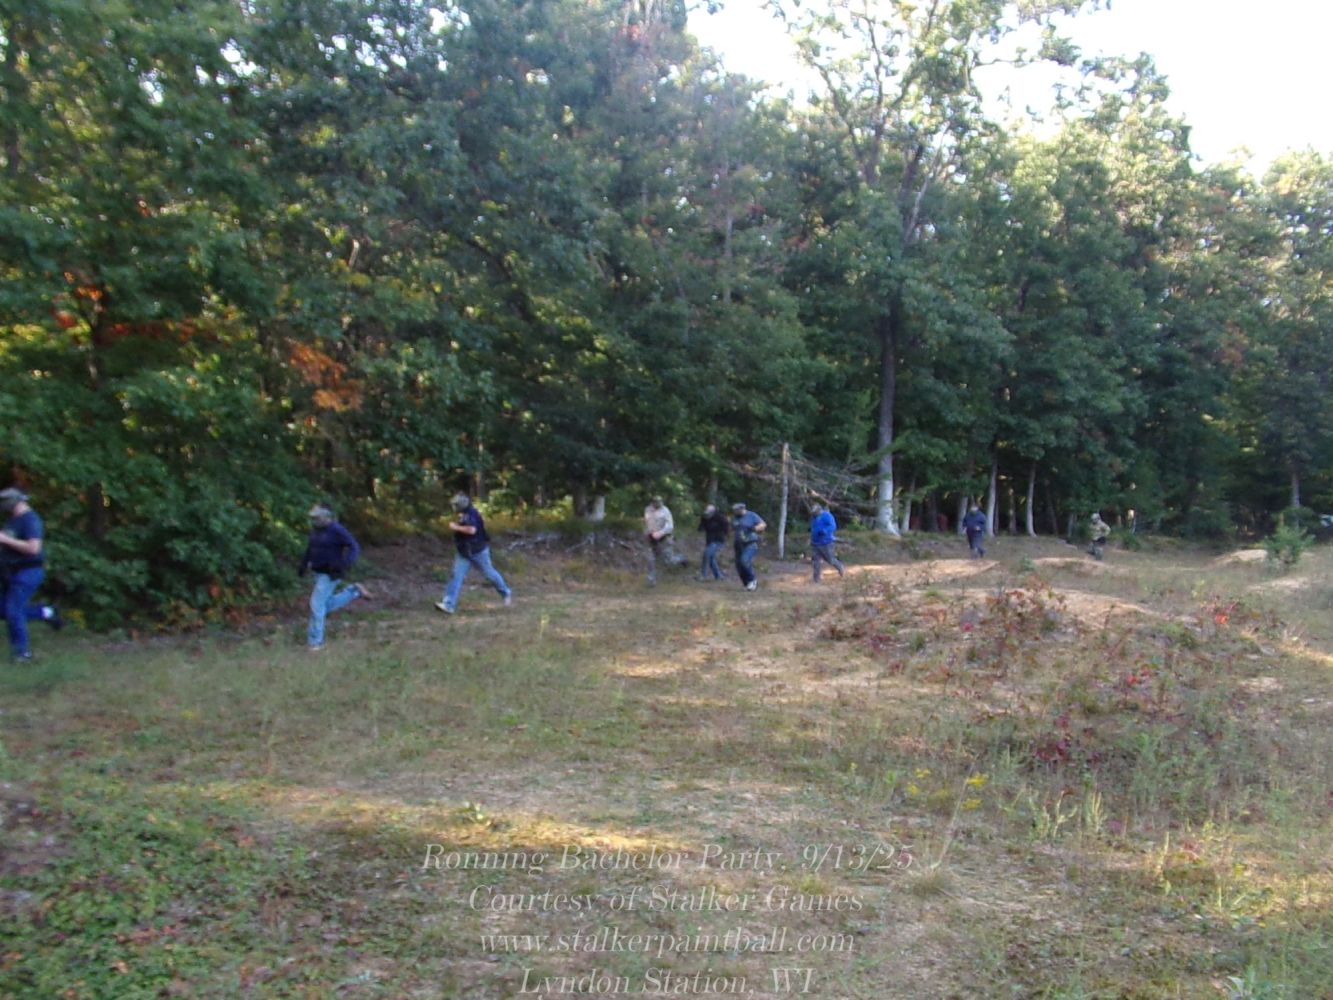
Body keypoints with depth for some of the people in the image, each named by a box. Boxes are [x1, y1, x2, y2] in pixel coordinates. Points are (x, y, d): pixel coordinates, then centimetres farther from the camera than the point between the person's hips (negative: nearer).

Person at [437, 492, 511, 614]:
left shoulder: (471, 514, -21)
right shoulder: (462, 515, 9)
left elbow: (471, 530, -36)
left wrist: (456, 527, -26)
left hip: (478, 551, -8)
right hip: (464, 552, 8)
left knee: (489, 573, 8)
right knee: (456, 576, -4)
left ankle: (506, 593, 31)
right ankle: (449, 605, -10)